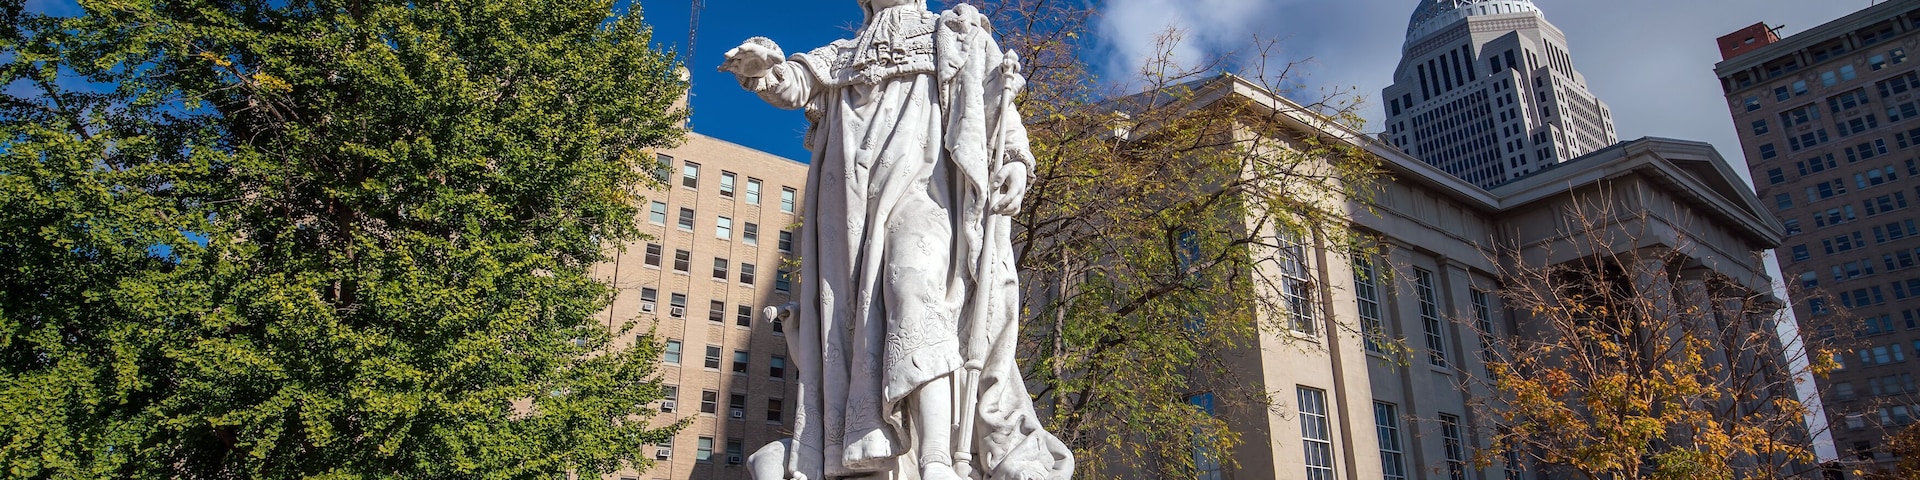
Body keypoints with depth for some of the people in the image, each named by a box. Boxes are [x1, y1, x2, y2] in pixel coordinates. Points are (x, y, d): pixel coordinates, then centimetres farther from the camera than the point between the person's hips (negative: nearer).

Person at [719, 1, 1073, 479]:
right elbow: (794, 83, 14)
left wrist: (1014, 157, -4)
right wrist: (763, 67, -9)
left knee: (915, 283, -26)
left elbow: (999, 98, 14)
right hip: (855, 197, 4)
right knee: (843, 310, -5)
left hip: (923, 180, -4)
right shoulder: (842, 54, 31)